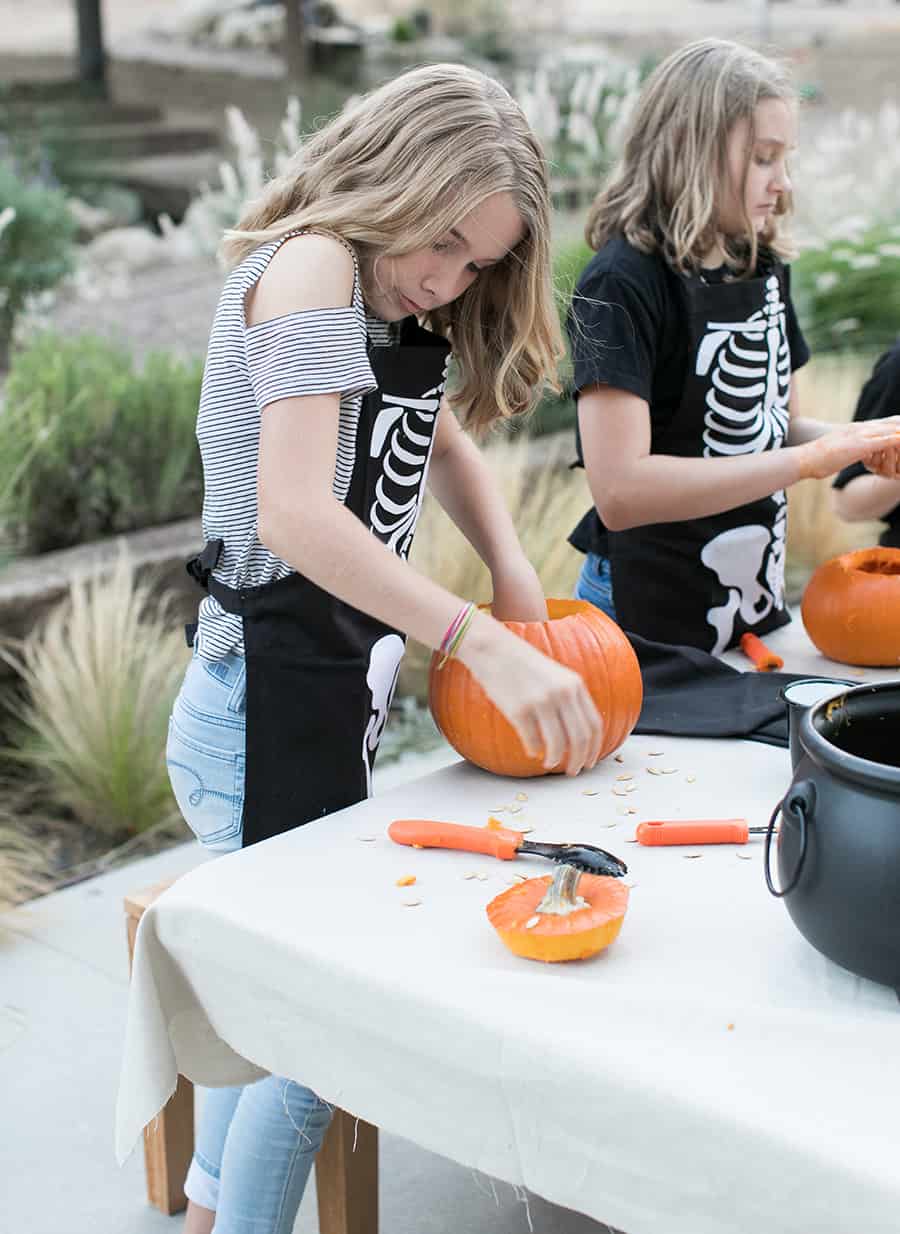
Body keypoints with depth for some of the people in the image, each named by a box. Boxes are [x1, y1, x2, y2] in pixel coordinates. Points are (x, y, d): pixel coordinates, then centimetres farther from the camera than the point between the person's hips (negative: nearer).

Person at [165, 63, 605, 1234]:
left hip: (329, 699, 10)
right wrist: (485, 645, -32)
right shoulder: (310, 268, -16)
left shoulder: (395, 308, 11)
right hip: (270, 709, -9)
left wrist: (513, 575, 3)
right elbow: (295, 513, -28)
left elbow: (445, 441, 23)